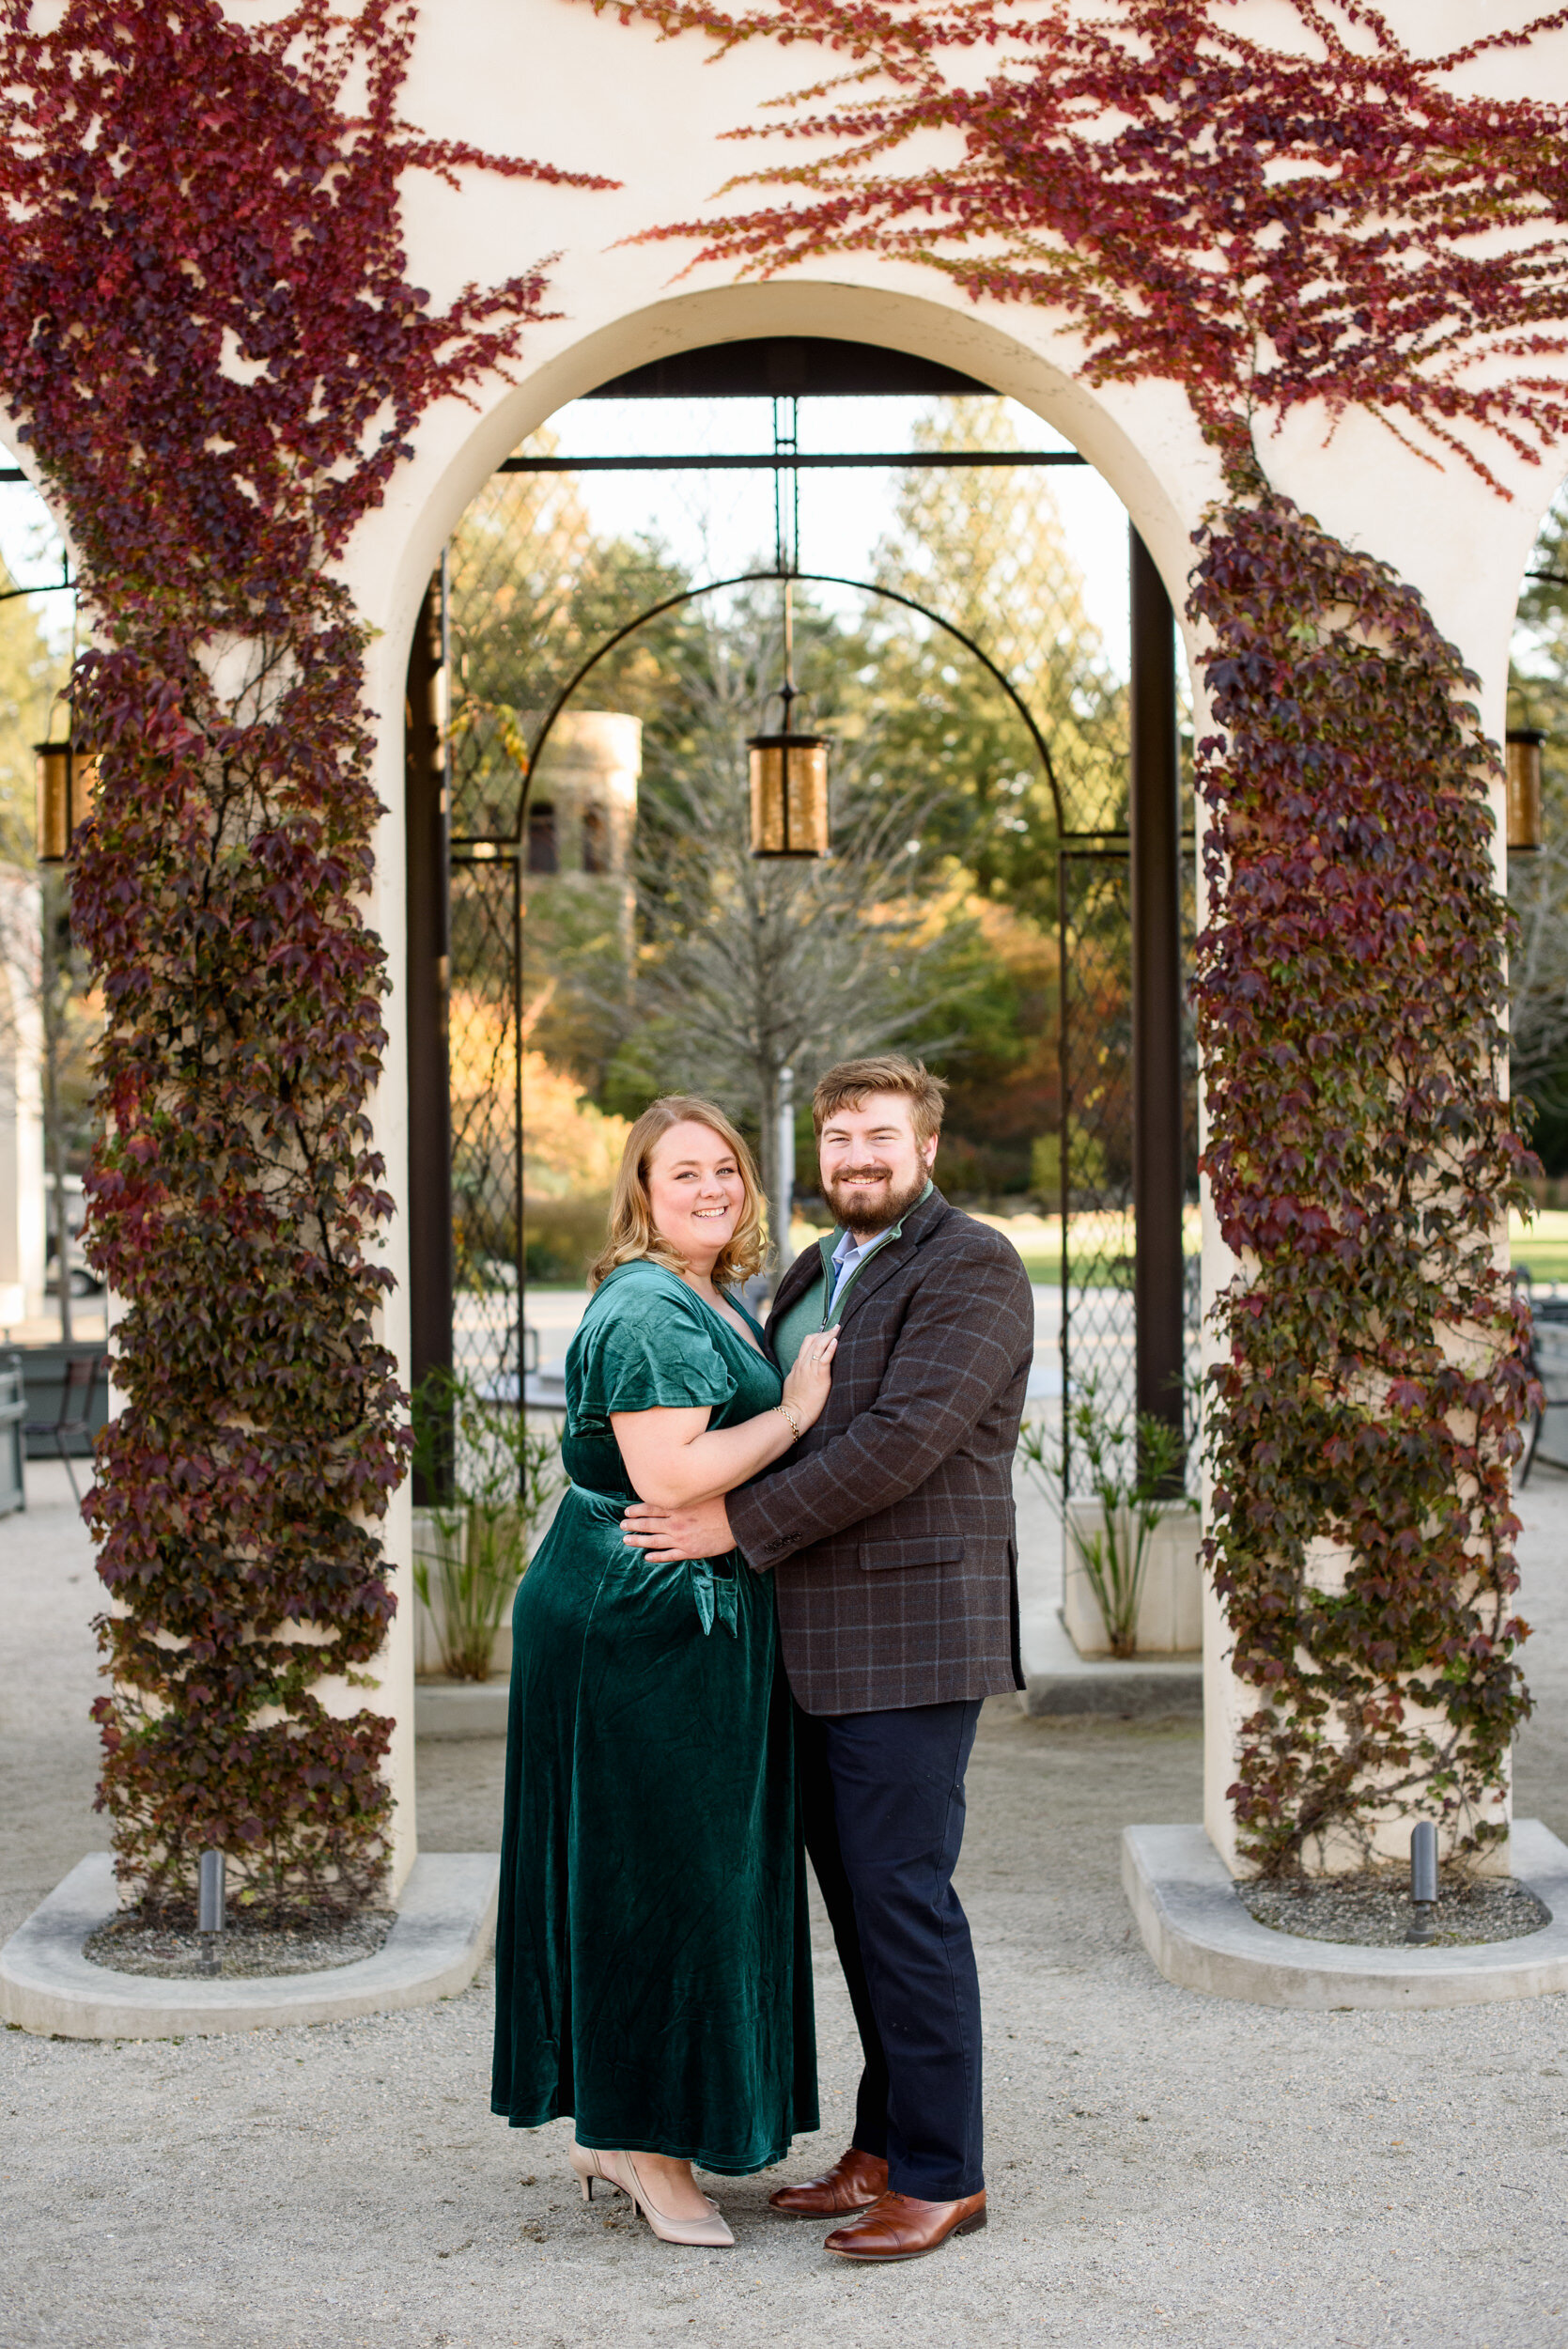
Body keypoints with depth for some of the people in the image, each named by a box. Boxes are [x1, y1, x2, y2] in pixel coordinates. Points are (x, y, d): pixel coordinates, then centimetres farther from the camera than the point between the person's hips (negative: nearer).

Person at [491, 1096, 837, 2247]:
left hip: (693, 1630, 11)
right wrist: (797, 1412, -17)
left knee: (686, 1871, 14)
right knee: (657, 1872, -3)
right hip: (639, 1626, -10)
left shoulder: (715, 1303, 17)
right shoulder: (646, 1311, -16)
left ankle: (616, 2129, 25)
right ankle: (649, 2148, 8)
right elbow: (667, 1477, -25)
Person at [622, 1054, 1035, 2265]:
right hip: (824, 1645, 9)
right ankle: (887, 2146, 23)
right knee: (855, 1893, 13)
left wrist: (738, 1525, -18)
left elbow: (904, 1437, -20)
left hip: (910, 1635, -8)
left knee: (903, 1897, -5)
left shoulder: (970, 1268, -10)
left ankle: (942, 2174, 5)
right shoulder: (814, 1277, 18)